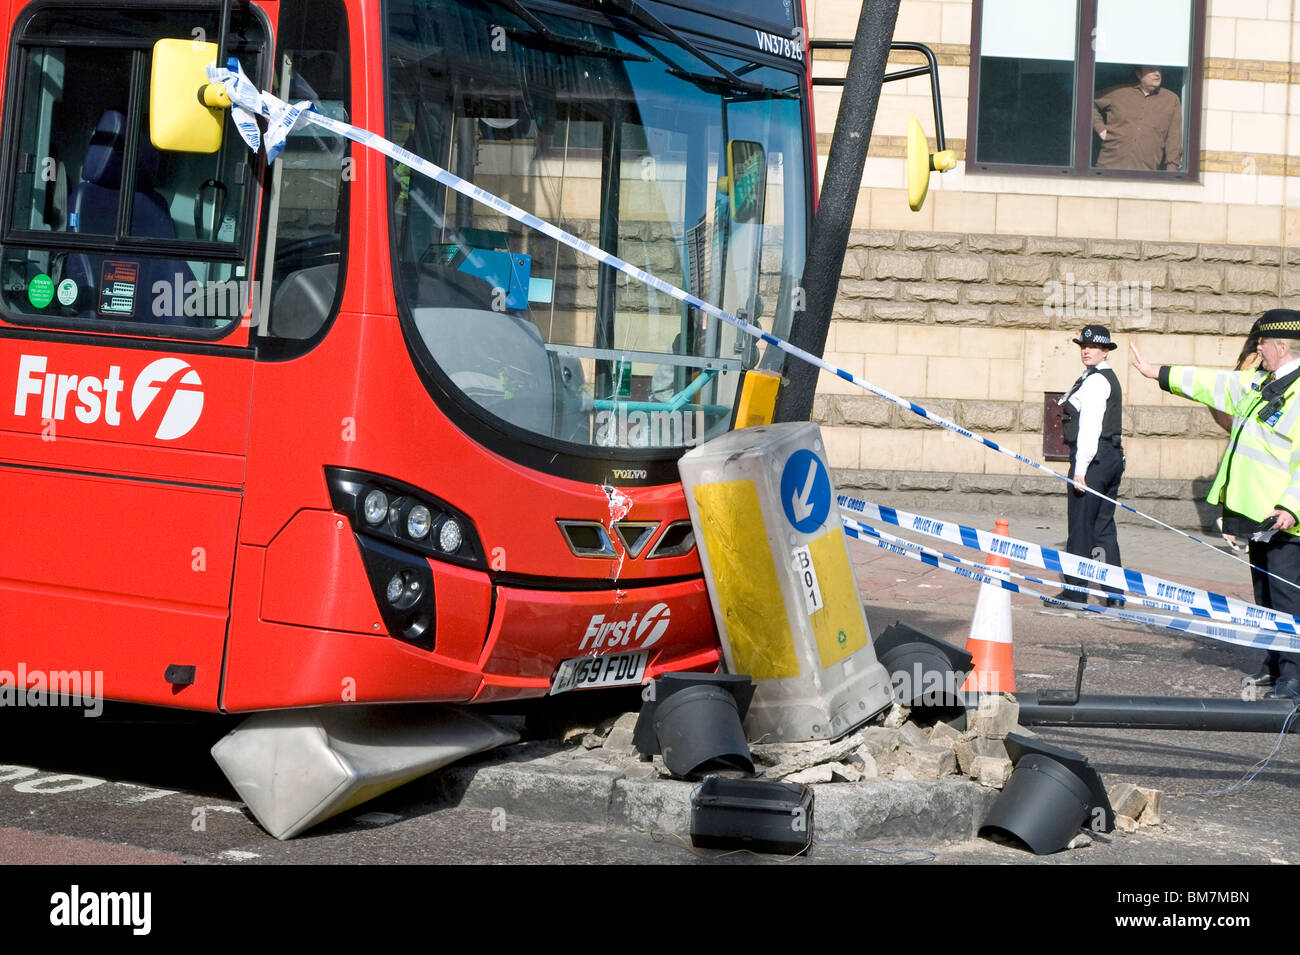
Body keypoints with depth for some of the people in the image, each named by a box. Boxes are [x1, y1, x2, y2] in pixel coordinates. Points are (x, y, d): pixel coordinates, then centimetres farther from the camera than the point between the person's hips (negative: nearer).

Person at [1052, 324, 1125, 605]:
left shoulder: (1094, 381, -12)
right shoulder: (1109, 378, 19)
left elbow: (1090, 427, -19)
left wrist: (1080, 469, -22)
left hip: (1093, 456, -10)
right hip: (1113, 456, 10)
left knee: (1081, 527, -4)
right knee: (1104, 527, 11)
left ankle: (1075, 592, 0)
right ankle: (1114, 594, 11)